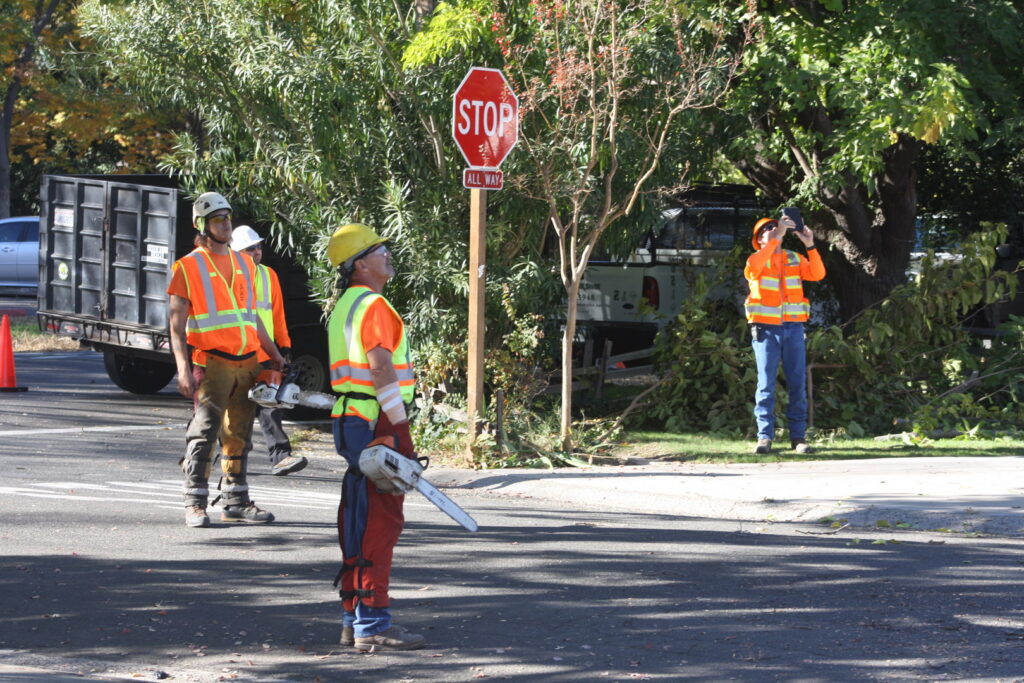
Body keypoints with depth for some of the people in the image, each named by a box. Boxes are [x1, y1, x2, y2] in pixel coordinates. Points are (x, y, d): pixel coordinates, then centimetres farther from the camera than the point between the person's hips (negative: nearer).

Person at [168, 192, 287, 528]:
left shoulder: (244, 264, 16)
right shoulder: (188, 267, -2)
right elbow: (177, 326, -6)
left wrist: (274, 355, 24)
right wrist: (183, 368, -16)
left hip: (247, 362, 6)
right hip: (211, 363, -6)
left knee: (239, 435, 10)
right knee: (205, 433, -9)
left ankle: (236, 501, 17)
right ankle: (195, 504, -5)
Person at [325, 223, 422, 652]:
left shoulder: (344, 307, 18)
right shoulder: (373, 306, -13)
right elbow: (381, 369, -22)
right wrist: (400, 430, -21)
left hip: (349, 421, 10)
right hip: (378, 425, -10)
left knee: (359, 521, 14)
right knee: (380, 523, -9)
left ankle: (354, 618, 19)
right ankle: (372, 625, -10)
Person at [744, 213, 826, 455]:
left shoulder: (794, 259, 12)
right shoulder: (757, 259, 3)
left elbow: (817, 274, -3)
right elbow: (754, 267, -22)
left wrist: (810, 245, -14)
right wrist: (776, 236, -23)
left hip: (793, 327, 3)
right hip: (766, 328, -3)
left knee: (798, 383, 2)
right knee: (766, 383, -6)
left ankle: (798, 437, 5)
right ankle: (765, 437, -5)